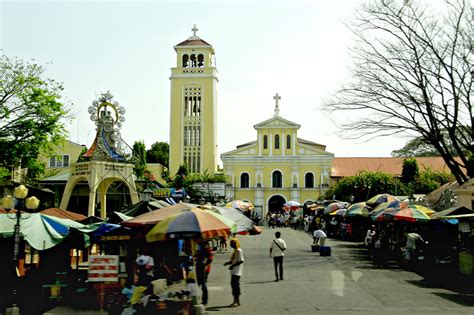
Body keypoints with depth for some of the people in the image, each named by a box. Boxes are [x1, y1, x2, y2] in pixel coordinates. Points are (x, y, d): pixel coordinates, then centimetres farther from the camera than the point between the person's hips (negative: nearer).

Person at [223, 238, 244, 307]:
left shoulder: (239, 251, -14)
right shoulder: (235, 251, 16)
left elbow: (241, 261, -21)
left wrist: (233, 265, -24)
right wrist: (228, 263, 7)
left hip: (237, 271, -10)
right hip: (233, 271, 10)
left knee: (236, 284, -9)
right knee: (233, 284, 12)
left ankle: (238, 302, -5)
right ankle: (235, 301, 20)